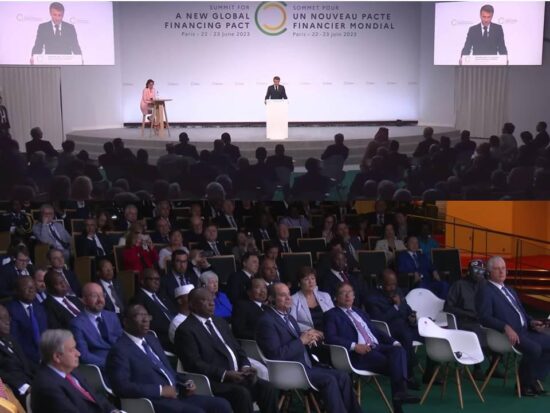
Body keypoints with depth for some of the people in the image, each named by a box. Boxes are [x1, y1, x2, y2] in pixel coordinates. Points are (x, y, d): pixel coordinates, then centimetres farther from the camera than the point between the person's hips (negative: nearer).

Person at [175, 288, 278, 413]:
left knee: (268, 388, -15)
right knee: (242, 393, -32)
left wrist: (245, 367, -1)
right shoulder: (185, 330, -4)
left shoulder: (220, 323, 21)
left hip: (238, 375, 7)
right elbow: (194, 364, -13)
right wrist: (224, 374, -21)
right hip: (215, 381, -7)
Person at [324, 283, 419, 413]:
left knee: (398, 350, -26)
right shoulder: (332, 315, 7)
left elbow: (376, 331, 27)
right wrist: (354, 346, -20)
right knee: (391, 362, -29)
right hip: (358, 354, -6)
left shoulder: (360, 313, 29)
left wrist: (394, 342, 7)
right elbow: (330, 337, -8)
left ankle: (400, 392, -37)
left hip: (377, 347, 6)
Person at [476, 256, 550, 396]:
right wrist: (506, 327, -27)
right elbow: (485, 317, -13)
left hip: (525, 331, 9)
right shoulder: (485, 291, -1)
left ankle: (533, 380, 2)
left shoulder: (510, 290, 26)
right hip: (508, 333, -9)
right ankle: (524, 384, -7)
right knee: (534, 349, -29)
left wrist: (531, 322, 6)